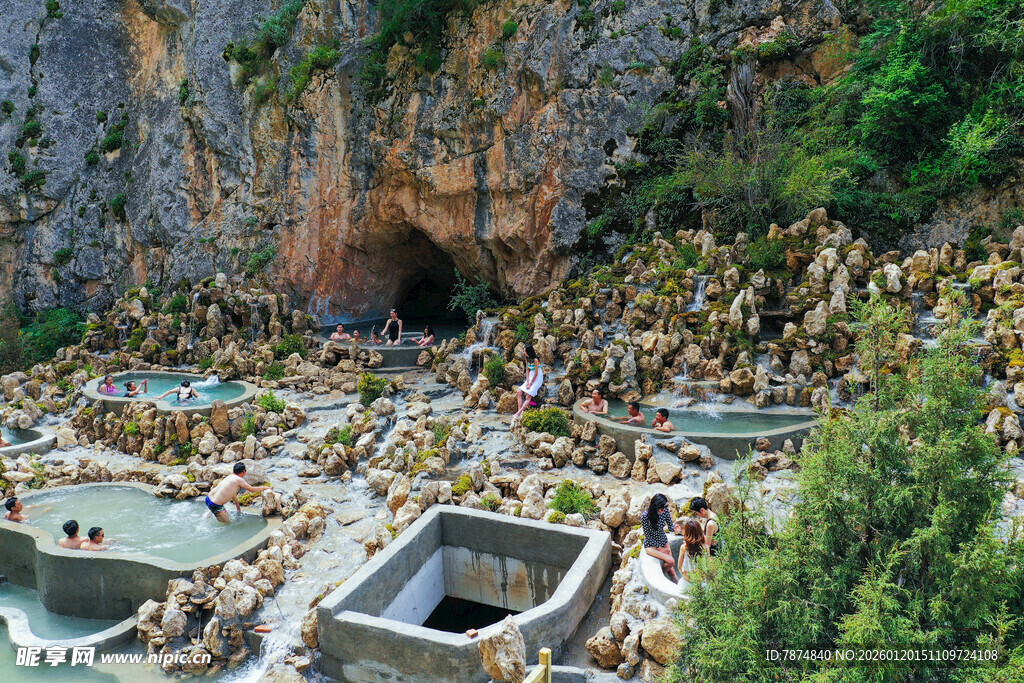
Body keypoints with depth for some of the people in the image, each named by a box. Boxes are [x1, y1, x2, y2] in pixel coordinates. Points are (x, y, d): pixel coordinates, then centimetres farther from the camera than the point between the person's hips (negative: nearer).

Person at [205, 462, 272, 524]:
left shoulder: (230, 476, 13)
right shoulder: (239, 480, -11)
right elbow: (252, 489, -1)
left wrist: (237, 503, 39)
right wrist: (264, 488, 15)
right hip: (215, 505, -8)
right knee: (227, 523, 9)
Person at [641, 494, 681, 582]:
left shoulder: (665, 510, -16)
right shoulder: (645, 516, -28)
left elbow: (670, 525, -5)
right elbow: (647, 535, -18)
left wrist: (674, 528, -29)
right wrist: (659, 548, -13)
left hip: (663, 541, 5)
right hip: (651, 545, -5)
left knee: (670, 567, 4)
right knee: (671, 561, -17)